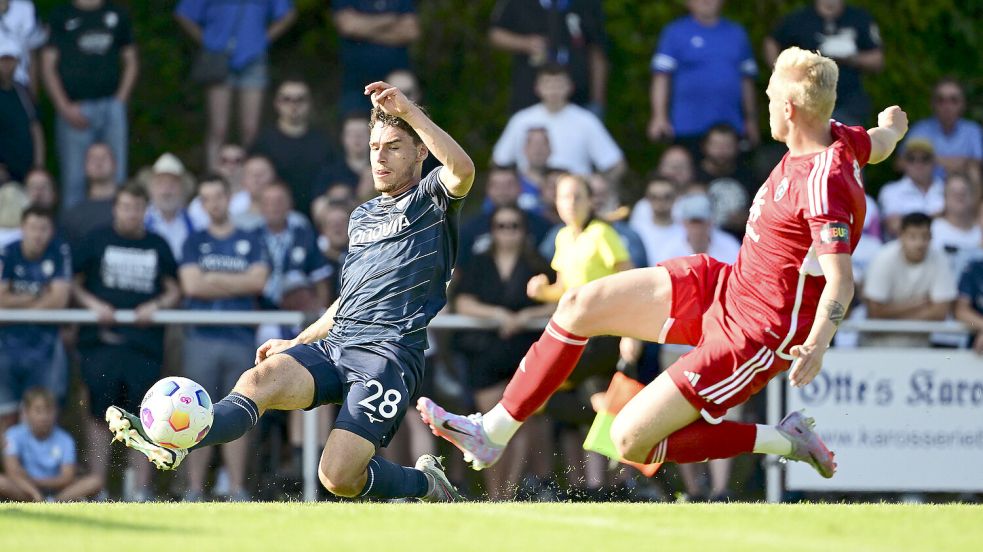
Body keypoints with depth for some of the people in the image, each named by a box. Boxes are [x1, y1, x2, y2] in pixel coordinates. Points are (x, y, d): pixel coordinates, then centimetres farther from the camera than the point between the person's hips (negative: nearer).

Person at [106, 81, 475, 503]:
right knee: (260, 380, -25)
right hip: (332, 344, 7)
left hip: (388, 353, -7)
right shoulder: (361, 217, 26)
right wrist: (297, 343, 28)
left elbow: (463, 170, -21)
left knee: (338, 477, -19)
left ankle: (425, 482, 10)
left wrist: (409, 112, -22)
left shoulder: (431, 200, 4)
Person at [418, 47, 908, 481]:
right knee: (580, 305, 5)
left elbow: (841, 281, -35)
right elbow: (880, 143, 22)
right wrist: (892, 125, 45)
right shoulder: (836, 138, -2)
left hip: (753, 335, -10)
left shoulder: (823, 183, -28)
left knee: (630, 440, -9)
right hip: (724, 285, 10)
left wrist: (817, 344, -51)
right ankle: (492, 434, 14)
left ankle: (784, 441, 1)